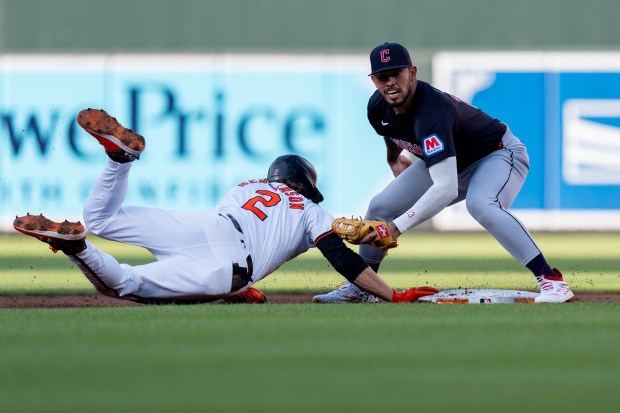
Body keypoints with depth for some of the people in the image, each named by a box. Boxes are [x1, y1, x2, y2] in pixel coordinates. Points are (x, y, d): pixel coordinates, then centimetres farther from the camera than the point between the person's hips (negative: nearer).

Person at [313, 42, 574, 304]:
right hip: (451, 164, 8)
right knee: (380, 206, 1)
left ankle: (550, 279, -38)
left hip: (499, 155, -8)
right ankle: (359, 285, 21)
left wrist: (398, 226, -51)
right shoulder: (378, 107, -16)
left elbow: (446, 189, -48)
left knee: (480, 204, -39)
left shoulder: (432, 111, -40)